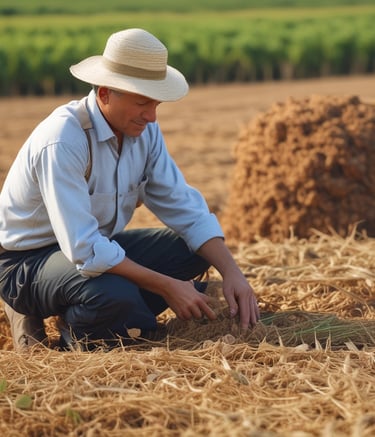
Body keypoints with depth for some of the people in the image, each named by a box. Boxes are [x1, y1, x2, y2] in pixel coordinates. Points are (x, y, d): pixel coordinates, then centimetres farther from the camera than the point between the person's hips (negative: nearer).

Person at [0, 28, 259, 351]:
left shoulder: (144, 130, -6)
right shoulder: (62, 141, -30)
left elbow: (183, 206, -4)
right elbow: (83, 250, -33)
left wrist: (232, 272, -18)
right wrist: (167, 286, -29)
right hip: (28, 261, -8)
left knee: (195, 249, -6)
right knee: (116, 295, -36)